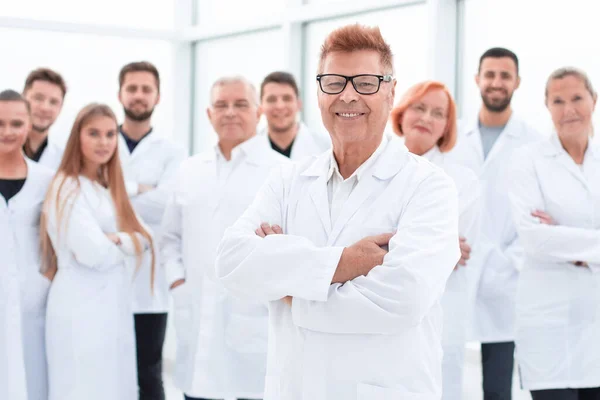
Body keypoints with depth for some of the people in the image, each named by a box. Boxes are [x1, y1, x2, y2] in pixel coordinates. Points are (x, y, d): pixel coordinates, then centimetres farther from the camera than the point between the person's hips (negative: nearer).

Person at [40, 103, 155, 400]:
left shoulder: (107, 188, 16)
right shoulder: (68, 188, -11)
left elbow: (145, 238, 6)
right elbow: (93, 253, -21)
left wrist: (117, 240, -14)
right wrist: (127, 245, -2)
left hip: (114, 306, 8)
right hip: (83, 310, -8)